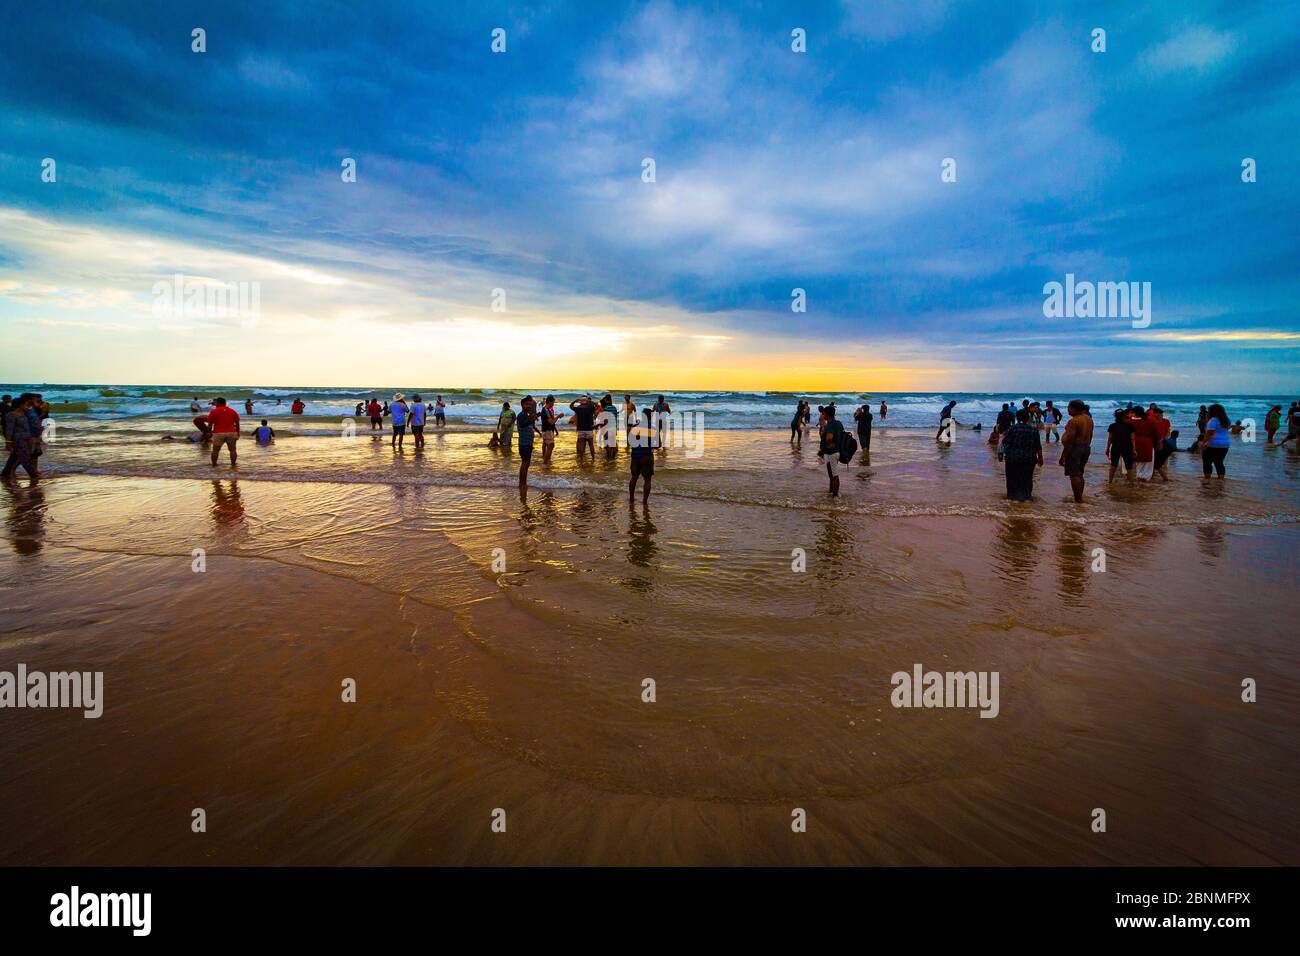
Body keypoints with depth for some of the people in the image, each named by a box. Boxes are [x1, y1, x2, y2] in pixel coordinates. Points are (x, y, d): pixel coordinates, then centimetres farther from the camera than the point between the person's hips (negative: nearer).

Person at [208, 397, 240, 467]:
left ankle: (214, 465, 10)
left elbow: (210, 423, -1)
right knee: (233, 450, 6)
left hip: (218, 433, -2)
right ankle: (233, 465, 4)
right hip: (231, 433, 2)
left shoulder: (214, 411, 1)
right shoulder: (233, 411, 10)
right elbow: (237, 423, 10)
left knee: (215, 450, 8)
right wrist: (238, 433, 15)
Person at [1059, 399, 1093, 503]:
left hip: (1075, 448, -9)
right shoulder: (1088, 418, 8)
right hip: (1086, 447, 9)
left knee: (1074, 475, -3)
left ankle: (1078, 500, -2)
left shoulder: (1074, 421, -20)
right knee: (1079, 474, 18)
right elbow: (1090, 435, 17)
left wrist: (1063, 456, -17)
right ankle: (1080, 498, 23)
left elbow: (1069, 441, -21)